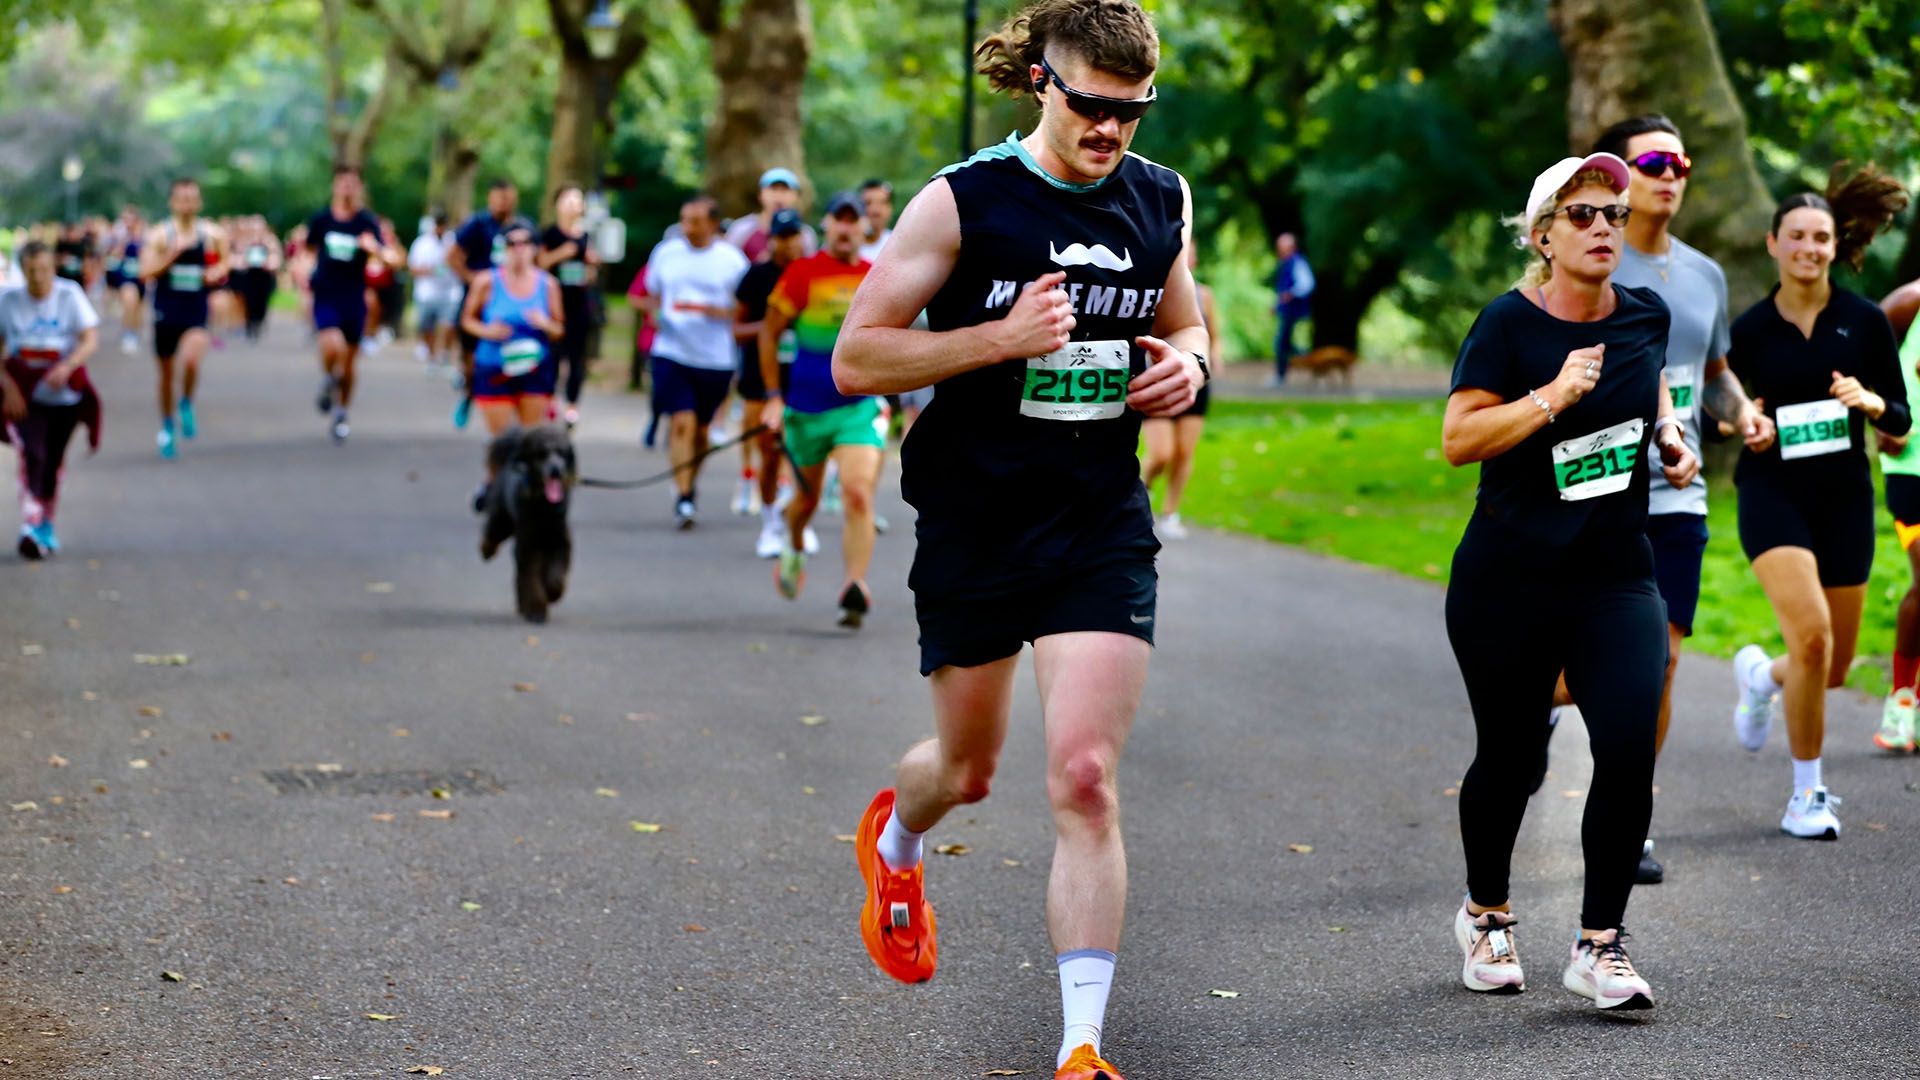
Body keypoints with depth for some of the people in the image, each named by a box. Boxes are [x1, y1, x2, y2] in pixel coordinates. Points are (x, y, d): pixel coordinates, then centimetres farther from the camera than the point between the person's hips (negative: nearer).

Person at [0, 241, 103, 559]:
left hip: (65, 393, 1)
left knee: (53, 461, 10)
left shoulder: (69, 295, -7)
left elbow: (91, 339, -14)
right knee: (31, 454, -19)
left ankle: (47, 526, 30)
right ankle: (31, 526, -26)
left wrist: (68, 367, -31)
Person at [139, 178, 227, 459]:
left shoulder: (213, 234, 1)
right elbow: (146, 272, -13)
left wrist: (217, 273, -9)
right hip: (166, 311, 0)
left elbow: (224, 266, 14)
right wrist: (175, 252, -23)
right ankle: (166, 426, 29)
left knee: (191, 359, -25)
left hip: (196, 310, 0)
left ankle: (187, 404, 5)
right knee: (166, 371, 10)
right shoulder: (160, 234, -4)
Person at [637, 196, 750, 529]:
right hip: (672, 353, 0)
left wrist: (722, 313, -18)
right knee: (681, 422, -13)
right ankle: (683, 497, -15)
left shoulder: (731, 260, -2)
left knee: (701, 429, 11)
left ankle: (689, 486, 33)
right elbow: (652, 297, 19)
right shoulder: (666, 252, 6)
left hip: (716, 358, 0)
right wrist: (656, 314, -3)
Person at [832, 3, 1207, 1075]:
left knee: (1086, 778, -12)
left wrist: (1187, 363, -2)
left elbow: (1183, 323, 23)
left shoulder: (1163, 201, 5)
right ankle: (895, 839, 54)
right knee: (969, 767, 16)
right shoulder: (963, 201, -8)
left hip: (1102, 528, 1)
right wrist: (1003, 336, -21)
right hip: (974, 524, -1)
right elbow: (854, 358, -9)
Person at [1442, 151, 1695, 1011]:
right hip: (1508, 578, -3)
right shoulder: (1509, 323, -9)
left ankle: (1599, 945, -5)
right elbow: (1458, 437, -16)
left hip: (1616, 576, 3)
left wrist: (1669, 434, 11)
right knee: (1507, 755, 9)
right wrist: (1552, 398, -24)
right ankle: (1486, 914, 34)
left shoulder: (1644, 315, 5)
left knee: (1629, 748, -14)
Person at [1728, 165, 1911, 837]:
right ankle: (1807, 794, -6)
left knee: (1834, 667, 7)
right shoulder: (1749, 329, -1)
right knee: (1812, 636, -22)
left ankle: (1763, 675, 44)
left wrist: (1870, 401, -17)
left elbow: (1901, 423, 4)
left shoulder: (1865, 321, 1)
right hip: (1773, 494, -2)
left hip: (1844, 497, 3)